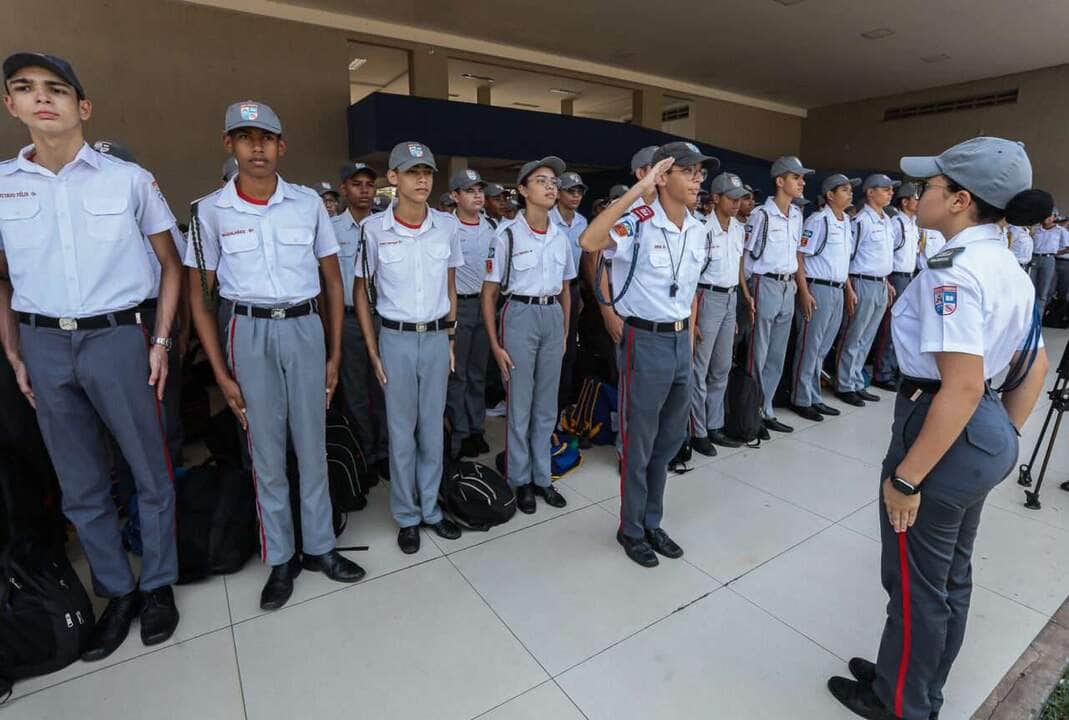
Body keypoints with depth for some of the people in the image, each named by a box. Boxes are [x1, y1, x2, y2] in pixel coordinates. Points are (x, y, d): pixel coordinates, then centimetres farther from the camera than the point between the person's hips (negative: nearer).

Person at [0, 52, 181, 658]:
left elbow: (171, 262, 4)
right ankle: (117, 591, 29)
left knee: (152, 474, 5)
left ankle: (158, 585, 25)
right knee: (81, 486, 12)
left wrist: (161, 341, -3)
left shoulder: (129, 179, -1)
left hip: (117, 337, -3)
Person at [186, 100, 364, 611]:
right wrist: (221, 374, -2)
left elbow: (332, 280, 7)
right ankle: (280, 558, 23)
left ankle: (319, 546, 25)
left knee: (312, 446, 8)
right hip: (249, 333, 0)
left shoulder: (308, 203, 2)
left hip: (304, 328, 1)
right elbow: (198, 295, 3)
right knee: (265, 451, 7)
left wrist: (335, 354, 3)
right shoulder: (210, 210, 0)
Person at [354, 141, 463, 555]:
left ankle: (430, 509, 28)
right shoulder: (375, 229, -6)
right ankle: (406, 516, 24)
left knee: (433, 429, 11)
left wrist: (450, 339, 8)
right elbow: (362, 292, 1)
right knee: (402, 431, 7)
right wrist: (373, 351, -3)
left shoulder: (447, 226, 1)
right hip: (396, 339, -2)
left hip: (437, 337, 2)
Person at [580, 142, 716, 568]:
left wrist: (690, 339, 17)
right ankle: (631, 529, 28)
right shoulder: (639, 222, -15)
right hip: (646, 341, -7)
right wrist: (638, 190, -31)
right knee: (639, 443, 7)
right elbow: (589, 241, -35)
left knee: (670, 440, 18)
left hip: (681, 341, 8)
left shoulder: (697, 231, 8)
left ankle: (652, 522, 37)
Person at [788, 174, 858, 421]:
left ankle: (814, 398, 24)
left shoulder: (846, 222, 15)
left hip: (838, 290, 8)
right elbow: (798, 255, -15)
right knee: (809, 347, -1)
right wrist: (804, 292, -20)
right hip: (818, 289, -8)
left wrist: (849, 289, 20)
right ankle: (801, 400, 10)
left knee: (822, 349, 14)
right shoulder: (818, 220, -10)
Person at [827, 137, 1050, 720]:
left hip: (945, 434, -9)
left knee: (916, 583, 10)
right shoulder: (1010, 269, 8)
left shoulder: (953, 270, -22)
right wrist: (1004, 435, 22)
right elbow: (1034, 367, 14)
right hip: (986, 436, 10)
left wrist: (906, 477, -24)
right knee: (949, 576, 23)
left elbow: (962, 386, -27)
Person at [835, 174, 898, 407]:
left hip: (881, 285, 8)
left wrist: (887, 283, 20)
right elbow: (846, 256, -13)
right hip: (864, 284, -8)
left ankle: (857, 384, 22)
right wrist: (849, 289, -17)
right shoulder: (861, 220, -11)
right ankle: (844, 386, 9)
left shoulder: (887, 220, 14)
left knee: (866, 339, 13)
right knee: (852, 339, 0)